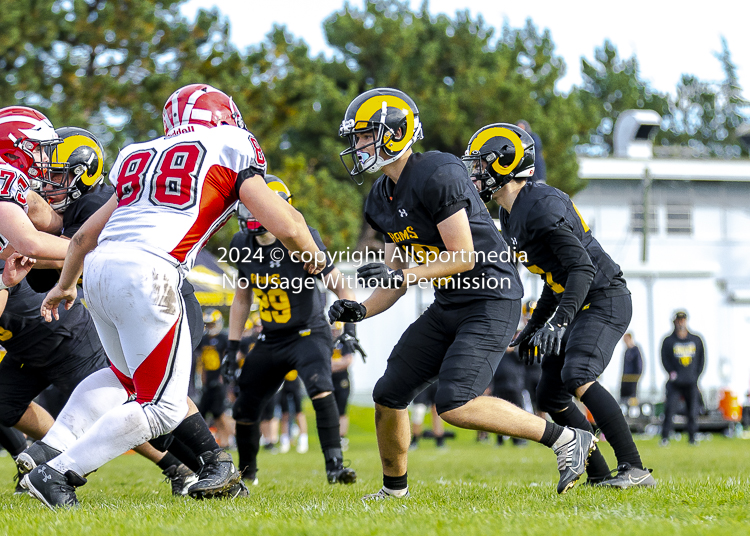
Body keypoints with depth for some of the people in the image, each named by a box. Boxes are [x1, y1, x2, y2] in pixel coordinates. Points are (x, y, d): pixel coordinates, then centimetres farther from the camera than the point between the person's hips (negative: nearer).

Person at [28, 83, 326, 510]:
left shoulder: (142, 159, 27)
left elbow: (85, 235, 35)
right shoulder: (230, 152, 10)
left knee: (127, 377, 29)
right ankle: (58, 474, -5)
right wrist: (312, 255, 26)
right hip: (145, 272, -8)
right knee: (162, 408, 1)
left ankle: (48, 450, 16)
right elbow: (286, 226, 4)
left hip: (99, 267, 8)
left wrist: (65, 285, 51)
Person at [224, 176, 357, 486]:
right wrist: (232, 346, 9)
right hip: (271, 341, 6)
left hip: (308, 333, -6)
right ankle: (246, 472, 32)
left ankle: (334, 465, -29)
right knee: (244, 410, 8)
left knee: (320, 388, -32)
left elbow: (340, 286, -14)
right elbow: (242, 298, 12)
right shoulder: (243, 245, -2)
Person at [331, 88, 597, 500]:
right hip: (447, 307, 9)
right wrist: (361, 310, 0)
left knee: (455, 405, -22)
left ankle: (567, 439, -12)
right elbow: (397, 276, 15)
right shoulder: (381, 200, 10)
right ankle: (395, 489, 27)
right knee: (388, 396, 7)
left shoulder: (437, 175, -19)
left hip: (490, 300, -9)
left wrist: (403, 276, -22)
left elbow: (464, 257, -21)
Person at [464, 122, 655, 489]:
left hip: (605, 300, -11)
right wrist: (535, 325, 21)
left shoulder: (542, 205, -20)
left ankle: (634, 469, -27)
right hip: (578, 306, 11)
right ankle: (600, 475, 12)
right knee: (550, 396, 8)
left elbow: (582, 268, -25)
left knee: (578, 377, -27)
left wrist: (559, 321, -33)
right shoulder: (510, 216, 12)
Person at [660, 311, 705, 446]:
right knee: (669, 409, -11)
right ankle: (665, 437, -6)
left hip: (691, 383, 2)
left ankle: (692, 437, 14)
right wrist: (671, 372, -12)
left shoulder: (696, 340, 9)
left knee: (693, 412, 2)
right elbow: (665, 359, 3)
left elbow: (701, 359, 14)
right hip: (675, 383, -2)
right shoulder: (668, 341, 3)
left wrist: (697, 375, 4)